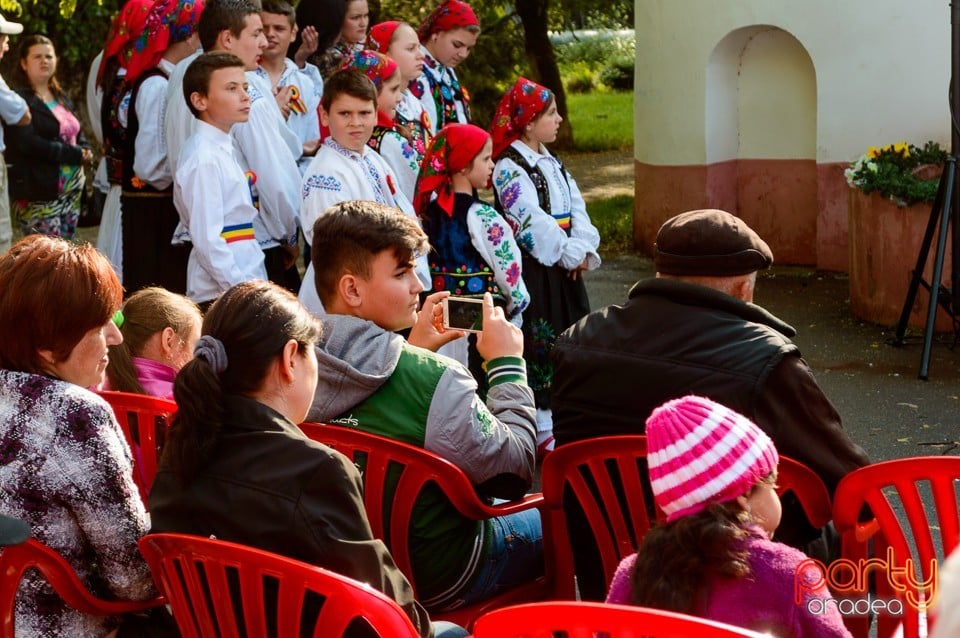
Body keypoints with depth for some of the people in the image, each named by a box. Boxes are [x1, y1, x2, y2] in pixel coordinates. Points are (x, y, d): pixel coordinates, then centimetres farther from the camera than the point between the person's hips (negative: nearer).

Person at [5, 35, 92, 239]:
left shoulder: (61, 98, 18)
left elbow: (78, 135, 20)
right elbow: (27, 143, -19)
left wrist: (85, 152, -5)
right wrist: (74, 154, -16)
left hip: (71, 191, 8)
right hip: (38, 195, -8)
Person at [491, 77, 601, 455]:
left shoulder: (552, 164, 15)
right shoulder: (509, 169, -13)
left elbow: (577, 209, 8)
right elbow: (530, 222, -21)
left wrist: (584, 250, -8)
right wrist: (569, 254, -18)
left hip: (566, 268, 8)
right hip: (533, 271, -8)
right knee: (539, 343, -4)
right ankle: (543, 428, 3)